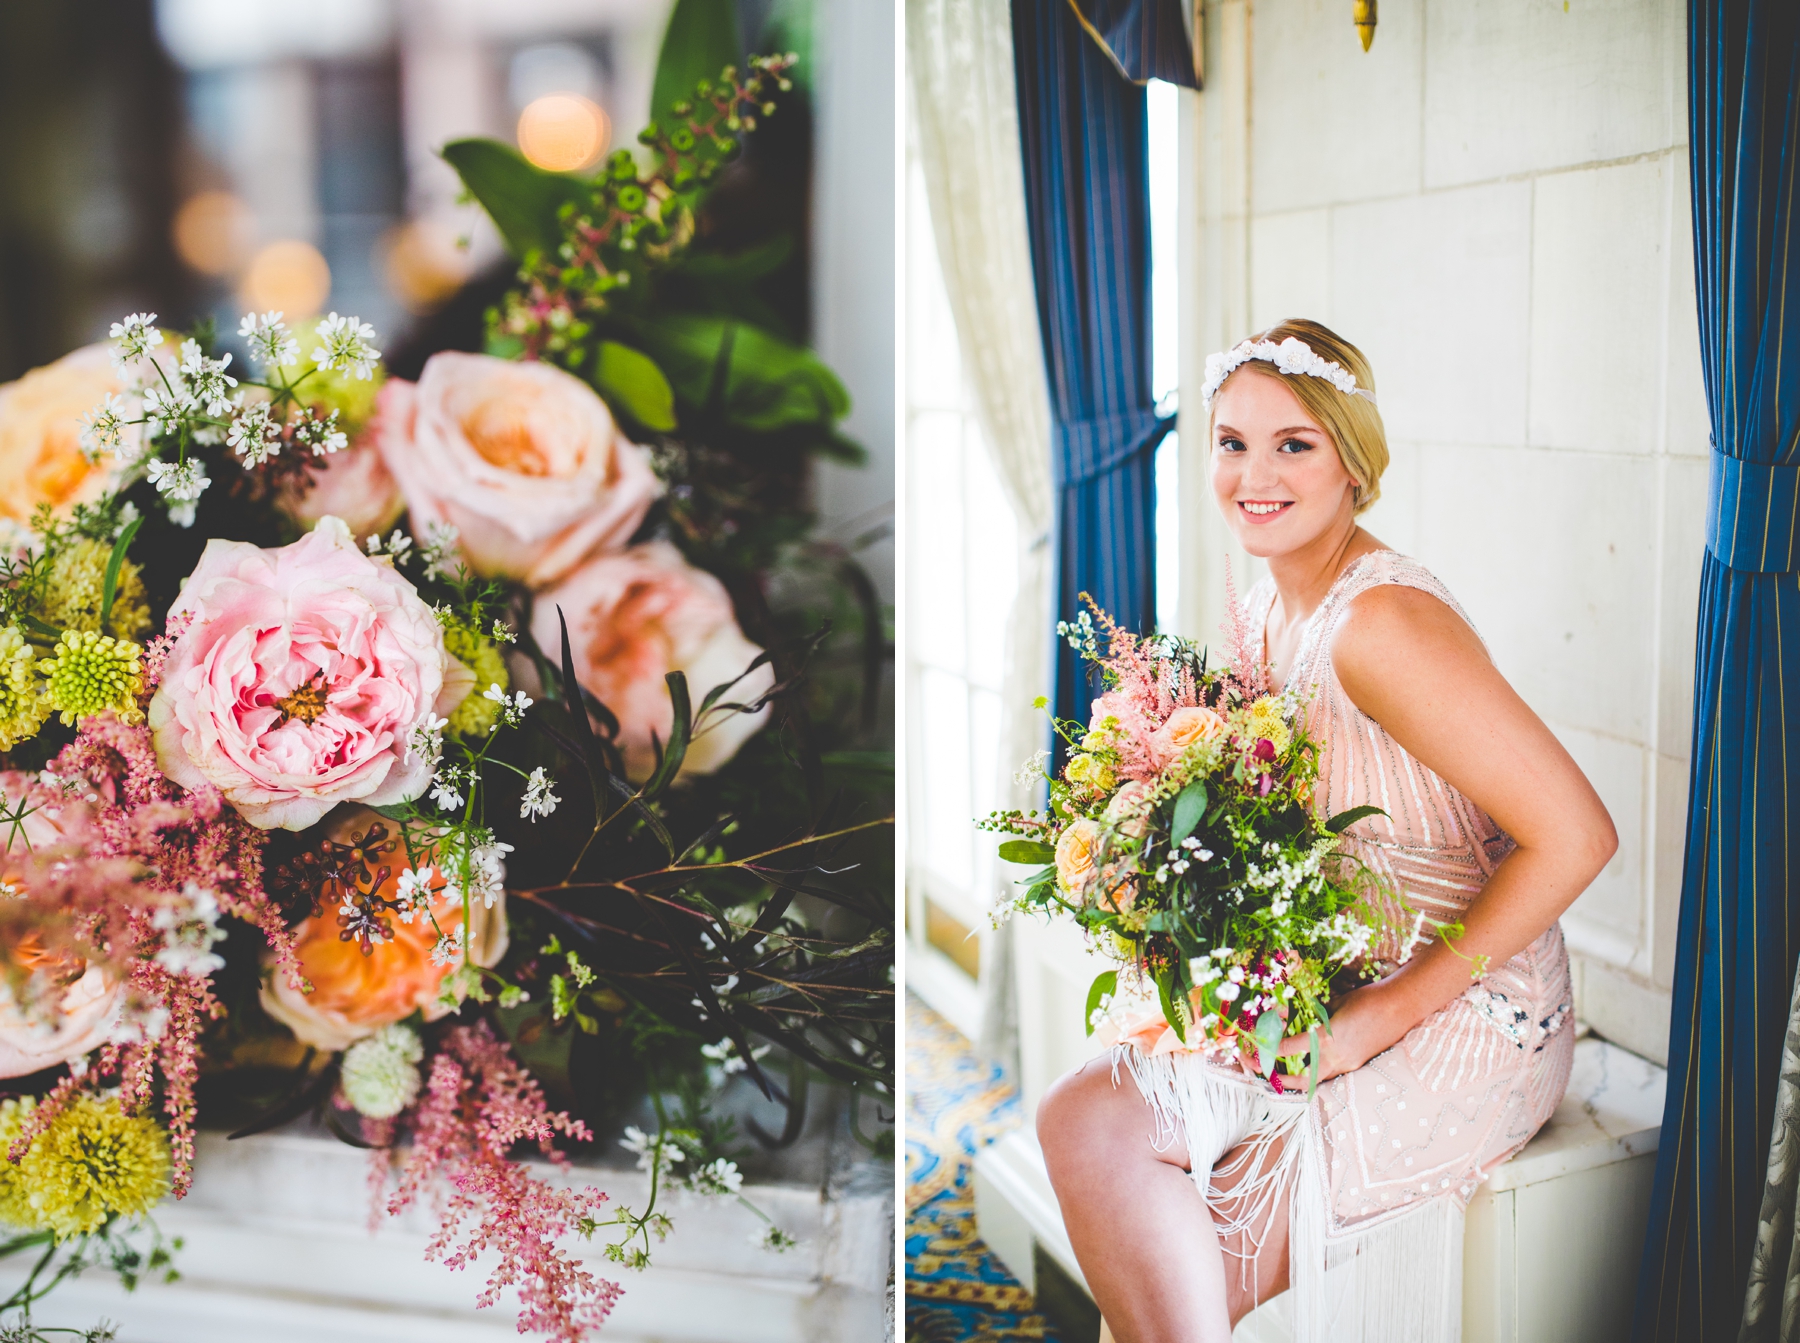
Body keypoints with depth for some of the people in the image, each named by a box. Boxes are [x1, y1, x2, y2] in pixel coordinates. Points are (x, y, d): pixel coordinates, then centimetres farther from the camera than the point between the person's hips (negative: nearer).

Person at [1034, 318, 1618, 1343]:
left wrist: (1388, 1014, -22)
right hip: (1341, 990, 8)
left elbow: (1576, 836, -25)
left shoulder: (1384, 623, -23)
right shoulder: (1269, 609, 5)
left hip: (1465, 1019, -8)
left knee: (1089, 1121, -13)